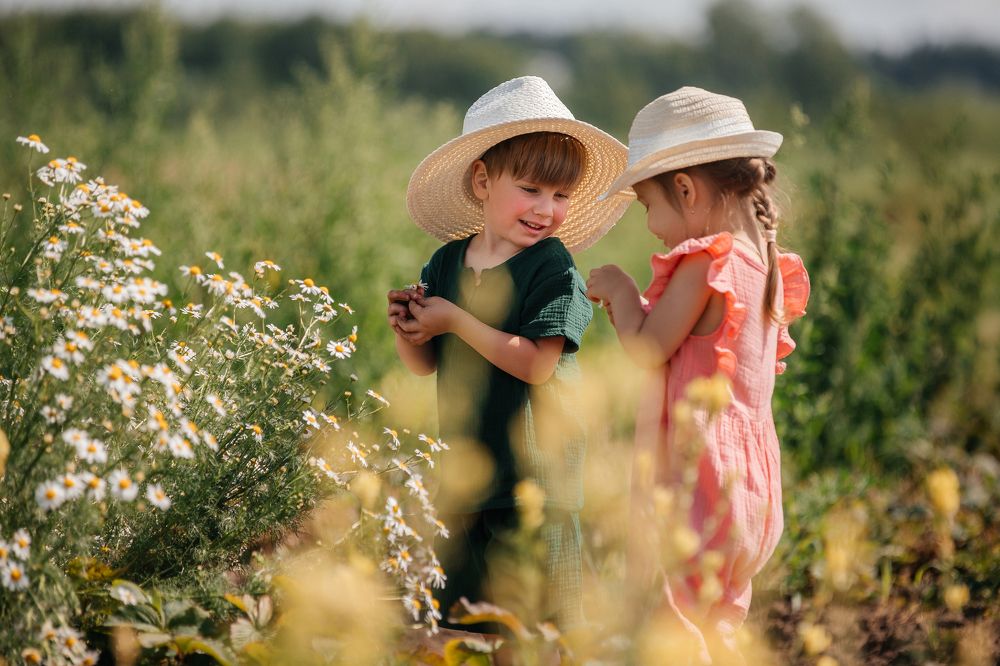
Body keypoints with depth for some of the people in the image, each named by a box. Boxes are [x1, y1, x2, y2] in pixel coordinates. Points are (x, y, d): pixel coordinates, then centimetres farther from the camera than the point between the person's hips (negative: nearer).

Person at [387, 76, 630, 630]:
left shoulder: (552, 268, -13)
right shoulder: (447, 263, 4)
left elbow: (537, 364, -23)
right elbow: (425, 365, 9)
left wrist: (455, 320, -20)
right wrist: (406, 328, -11)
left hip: (535, 476, -6)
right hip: (464, 475, 6)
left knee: (542, 621, 2)